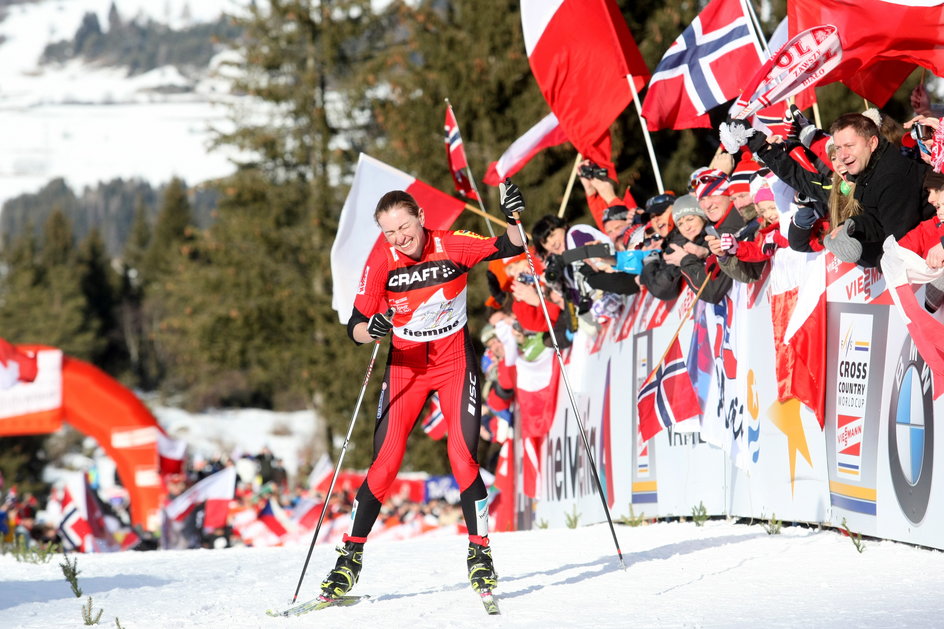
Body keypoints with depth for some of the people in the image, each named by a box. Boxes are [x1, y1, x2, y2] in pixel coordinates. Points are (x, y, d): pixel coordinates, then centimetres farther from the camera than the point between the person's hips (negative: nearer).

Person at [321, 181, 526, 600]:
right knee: (385, 462, -6)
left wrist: (514, 216, -31)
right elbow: (355, 327, -11)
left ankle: (480, 554, -1)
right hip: (406, 363, 1)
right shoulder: (382, 263, -13)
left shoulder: (452, 247, -14)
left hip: (455, 360, -1)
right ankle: (350, 557, 4)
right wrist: (370, 330, -34)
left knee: (464, 459, -13)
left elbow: (512, 247, -11)